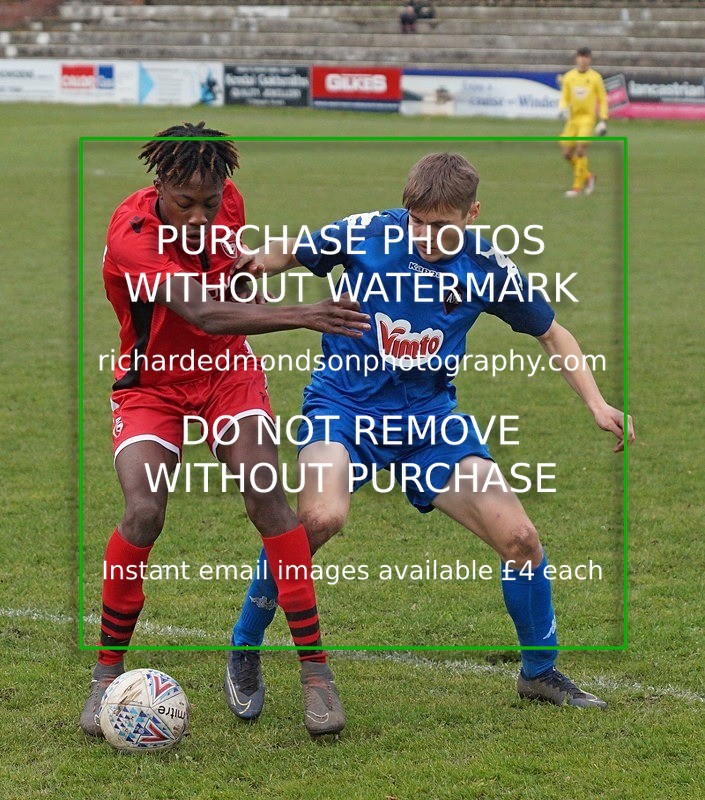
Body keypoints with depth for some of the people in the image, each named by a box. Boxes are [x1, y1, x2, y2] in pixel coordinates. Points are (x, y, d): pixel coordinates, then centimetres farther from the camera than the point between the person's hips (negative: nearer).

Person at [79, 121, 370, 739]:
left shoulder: (227, 202, -11)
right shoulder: (131, 236, -29)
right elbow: (204, 314, -43)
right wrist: (300, 316, -53)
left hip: (226, 373, 4)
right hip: (152, 384, -3)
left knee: (267, 496, -17)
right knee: (144, 513, -23)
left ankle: (316, 670, -13)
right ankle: (107, 675, -4)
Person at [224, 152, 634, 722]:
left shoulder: (488, 269, -7)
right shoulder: (367, 234, -13)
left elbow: (551, 334, 8)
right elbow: (289, 257, 3)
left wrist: (597, 405, -4)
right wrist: (252, 264, -21)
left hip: (429, 418, 3)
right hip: (345, 403, -3)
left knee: (519, 536, -7)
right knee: (319, 517, -32)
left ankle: (540, 672, 19)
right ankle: (245, 651, -10)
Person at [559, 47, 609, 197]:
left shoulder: (595, 77, -2)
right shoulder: (568, 77, 5)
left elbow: (602, 100, 3)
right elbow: (564, 97, 10)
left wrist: (603, 121, -3)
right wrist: (563, 109, -12)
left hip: (588, 118, -4)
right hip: (573, 118, 4)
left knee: (581, 149, -19)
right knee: (567, 153, 1)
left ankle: (577, 186, -13)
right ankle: (588, 176, 24)